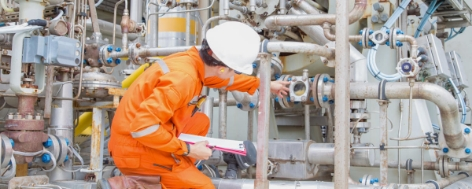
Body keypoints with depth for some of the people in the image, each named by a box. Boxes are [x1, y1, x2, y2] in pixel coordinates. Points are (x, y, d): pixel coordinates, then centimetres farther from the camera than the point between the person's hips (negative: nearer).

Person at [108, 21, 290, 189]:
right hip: (136, 149, -9)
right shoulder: (182, 78, -29)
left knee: (201, 122, 18)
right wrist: (187, 150, -21)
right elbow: (143, 127, -31)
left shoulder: (195, 61, -1)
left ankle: (183, 169, 12)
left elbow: (224, 79, 22)